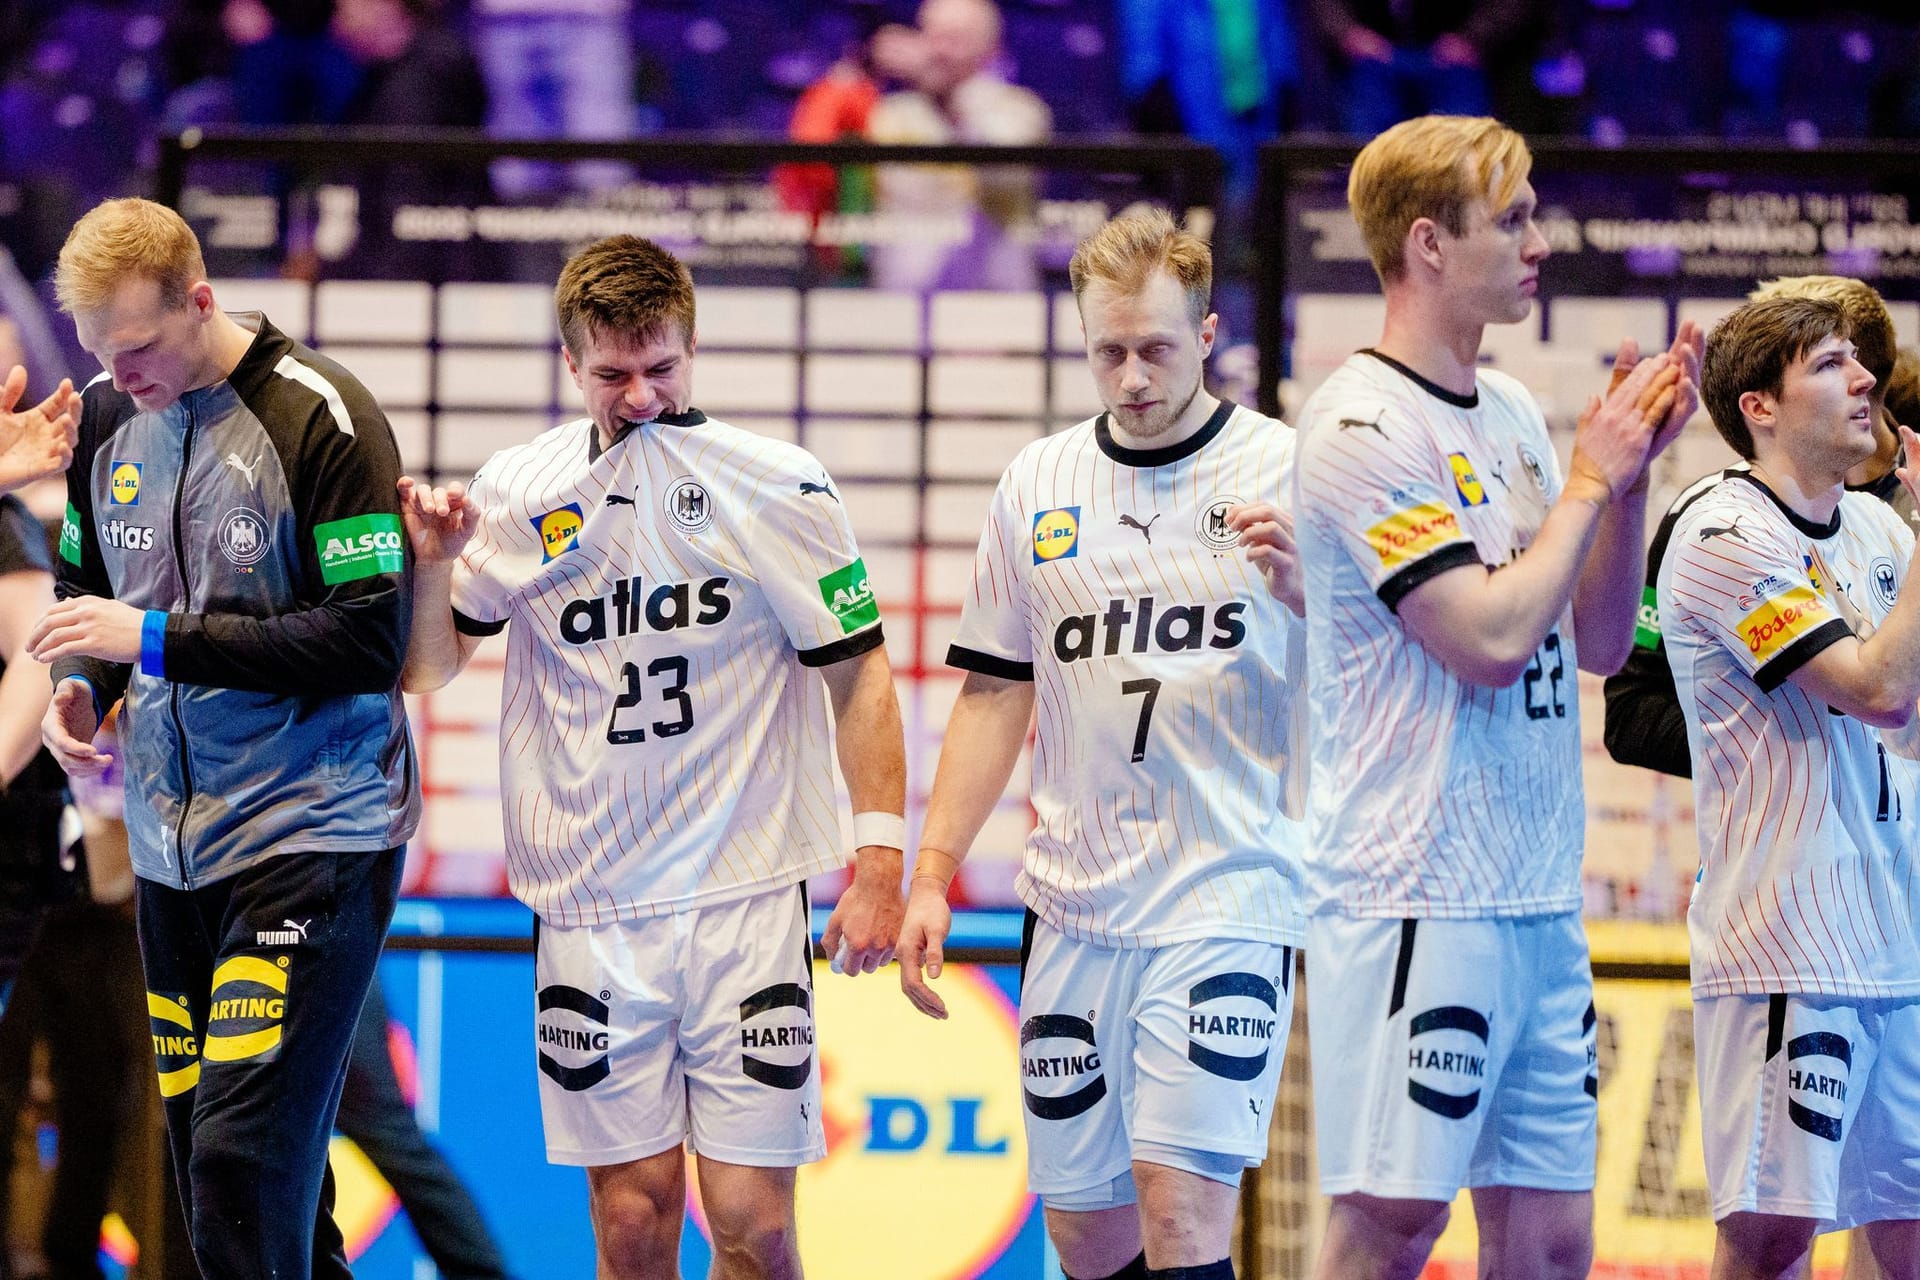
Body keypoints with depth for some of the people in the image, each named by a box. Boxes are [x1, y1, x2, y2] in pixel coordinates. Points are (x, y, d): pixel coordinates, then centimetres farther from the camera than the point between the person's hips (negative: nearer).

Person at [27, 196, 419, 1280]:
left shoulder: (321, 419, -13)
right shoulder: (109, 419, 7)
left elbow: (372, 643, -18)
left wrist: (158, 640, -20)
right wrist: (80, 683, 0)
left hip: (312, 830, -7)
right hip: (171, 844, 7)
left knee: (243, 1162, -16)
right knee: (206, 1160, 8)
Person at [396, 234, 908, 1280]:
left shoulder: (779, 488, -2)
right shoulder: (518, 494, 5)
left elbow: (857, 672, 3)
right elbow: (427, 672, 14)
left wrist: (879, 860, -5)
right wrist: (433, 563, -6)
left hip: (746, 896, -2)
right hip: (589, 908, 2)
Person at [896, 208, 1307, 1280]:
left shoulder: (1286, 469, -3)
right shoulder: (1038, 483, 11)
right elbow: (995, 694, 17)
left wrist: (1303, 590, -27)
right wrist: (931, 878, 11)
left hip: (1228, 897, -5)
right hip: (1077, 904, 5)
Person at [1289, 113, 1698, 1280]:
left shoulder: (1513, 412, 14)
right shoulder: (1366, 427, -11)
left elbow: (1599, 642, 16)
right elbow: (1489, 639, -18)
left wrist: (1631, 466, 4)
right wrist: (1591, 481, -7)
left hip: (1541, 897, 8)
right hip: (1416, 893, -8)